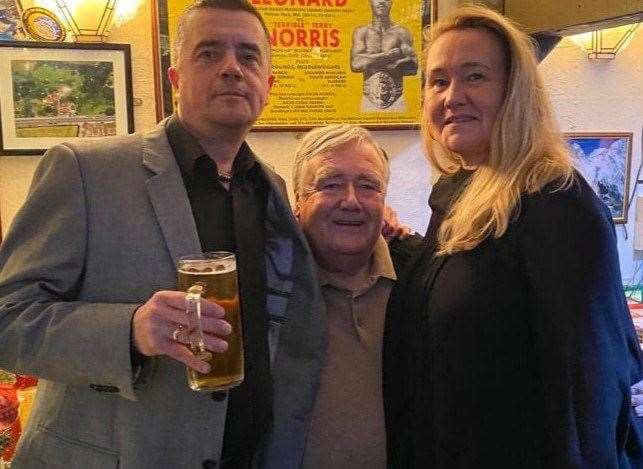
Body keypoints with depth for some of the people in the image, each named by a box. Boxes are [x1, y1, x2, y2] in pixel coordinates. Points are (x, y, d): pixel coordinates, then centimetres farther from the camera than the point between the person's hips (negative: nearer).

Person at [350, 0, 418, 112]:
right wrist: (391, 55, -11)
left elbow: (413, 68, -5)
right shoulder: (362, 32, 7)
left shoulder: (402, 32, 5)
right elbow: (355, 64, -9)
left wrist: (373, 63, -10)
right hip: (369, 101, 0)